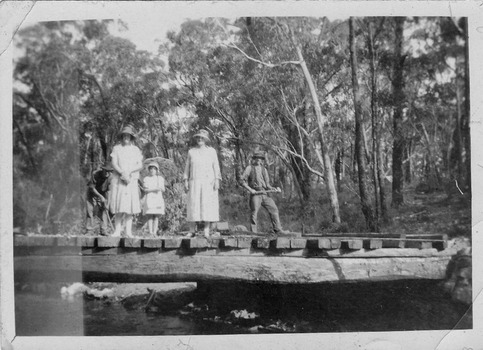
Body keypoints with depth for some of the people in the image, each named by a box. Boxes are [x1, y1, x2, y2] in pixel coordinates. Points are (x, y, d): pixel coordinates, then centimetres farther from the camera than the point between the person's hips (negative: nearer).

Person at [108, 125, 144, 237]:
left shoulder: (136, 150, 12)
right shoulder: (116, 148, 8)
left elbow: (140, 166, 4)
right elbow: (113, 164, -1)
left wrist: (129, 171, -12)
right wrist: (122, 173, -16)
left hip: (132, 181, 1)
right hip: (118, 180, -1)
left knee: (130, 205, -4)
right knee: (118, 206, -5)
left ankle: (128, 231, -2)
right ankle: (117, 230, -4)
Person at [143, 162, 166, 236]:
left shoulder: (160, 178, 11)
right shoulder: (146, 179, 4)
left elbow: (163, 190, 8)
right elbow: (145, 190, -5)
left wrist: (161, 188, -15)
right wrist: (154, 189, -18)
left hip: (158, 199, 2)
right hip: (149, 199, -2)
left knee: (156, 216, -1)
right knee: (150, 216, -5)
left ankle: (154, 232, 0)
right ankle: (150, 232, -5)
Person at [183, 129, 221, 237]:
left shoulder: (211, 151, 5)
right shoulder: (191, 151, 11)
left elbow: (216, 166, 2)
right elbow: (187, 167, 12)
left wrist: (217, 180, -8)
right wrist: (186, 180, 4)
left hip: (209, 181, -2)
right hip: (195, 182, 2)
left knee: (208, 205, -8)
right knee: (195, 204, -5)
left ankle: (206, 229, -8)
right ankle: (198, 222, 17)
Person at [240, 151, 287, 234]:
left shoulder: (264, 169, 20)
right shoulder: (250, 168, 6)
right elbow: (242, 181, 0)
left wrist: (273, 189, 2)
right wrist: (250, 189, -11)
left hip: (265, 194, 5)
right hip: (255, 194, -5)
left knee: (274, 209, -1)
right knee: (254, 212, -9)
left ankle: (278, 230, 4)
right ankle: (254, 232, -2)